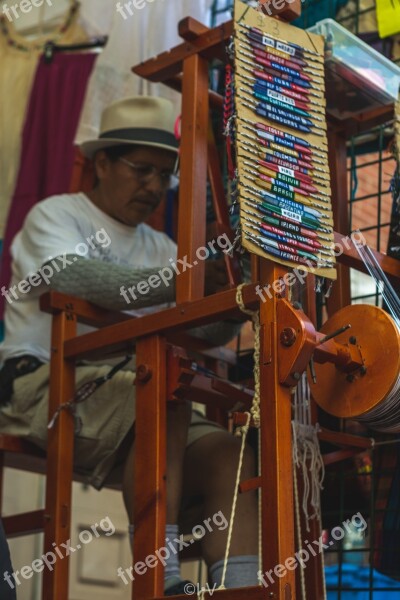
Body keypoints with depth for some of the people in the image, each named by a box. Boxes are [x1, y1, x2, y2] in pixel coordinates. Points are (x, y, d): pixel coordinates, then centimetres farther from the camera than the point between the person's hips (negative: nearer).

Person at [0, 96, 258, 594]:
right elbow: (72, 278, -17)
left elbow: (206, 333, 10)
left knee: (225, 451, -22)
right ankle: (159, 580, -36)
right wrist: (174, 283, -28)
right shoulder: (56, 214, 8)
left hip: (135, 399, 6)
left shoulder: (160, 248, 24)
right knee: (165, 391, -34)